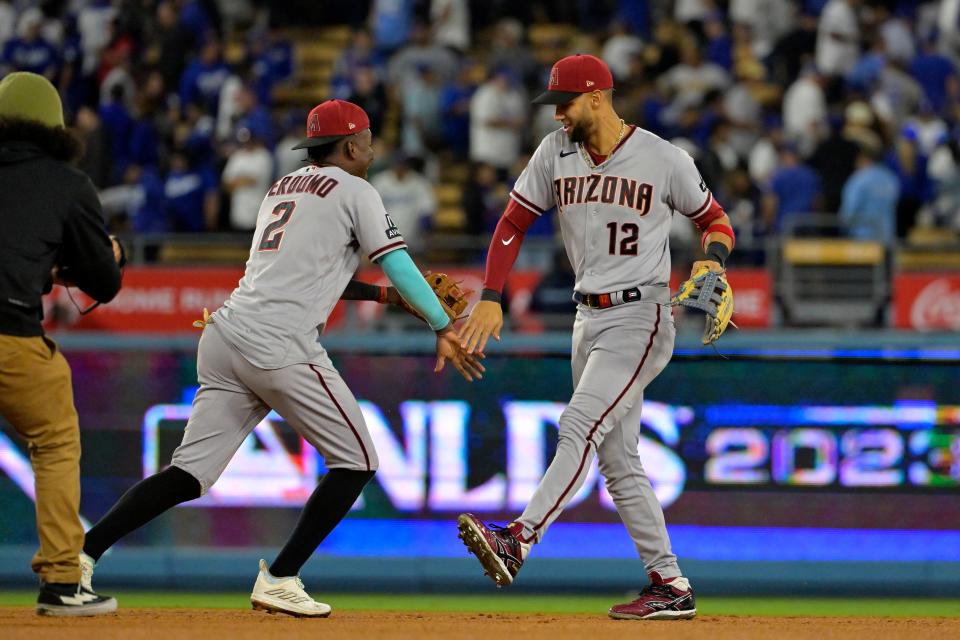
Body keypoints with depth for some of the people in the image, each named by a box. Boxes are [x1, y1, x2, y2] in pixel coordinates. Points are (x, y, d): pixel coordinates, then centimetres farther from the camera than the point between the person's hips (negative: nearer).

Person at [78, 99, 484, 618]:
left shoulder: (281, 189, 27)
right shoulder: (353, 191, 4)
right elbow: (396, 261, -2)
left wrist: (387, 295, 31)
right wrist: (443, 328, 3)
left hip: (223, 337, 8)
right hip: (280, 346, -8)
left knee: (190, 473, 5)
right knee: (355, 462, 5)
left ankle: (81, 552, -9)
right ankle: (279, 580, 0)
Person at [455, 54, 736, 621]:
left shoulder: (663, 159, -7)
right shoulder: (556, 153, 5)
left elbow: (715, 218, 5)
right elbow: (514, 223, 8)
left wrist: (714, 261, -17)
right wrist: (491, 297, -3)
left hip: (640, 319, -7)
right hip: (589, 319, 7)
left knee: (581, 428, -22)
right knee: (618, 461, 7)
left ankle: (518, 541, -36)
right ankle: (671, 587, 11)